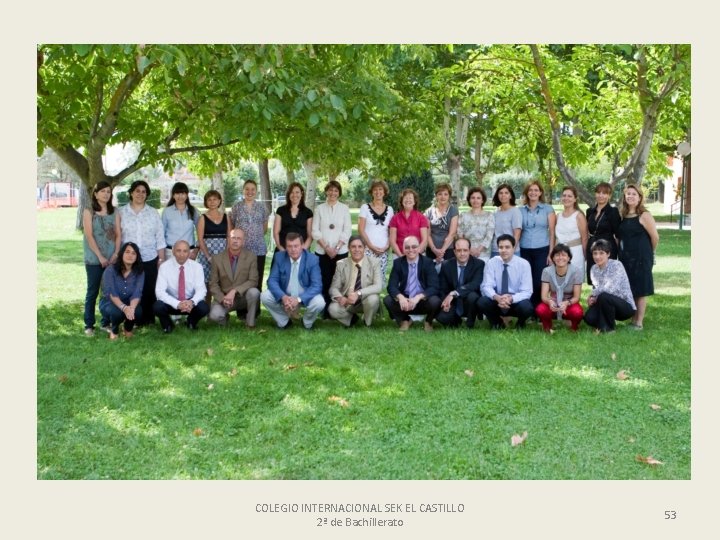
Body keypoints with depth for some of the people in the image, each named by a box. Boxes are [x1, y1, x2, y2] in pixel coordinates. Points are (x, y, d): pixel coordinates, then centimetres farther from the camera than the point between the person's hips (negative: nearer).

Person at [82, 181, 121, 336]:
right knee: (93, 291, 0)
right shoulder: (88, 212, -1)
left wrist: (116, 254, -7)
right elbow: (89, 236, -8)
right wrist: (100, 256, -13)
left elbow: (118, 234, 6)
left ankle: (106, 322, 15)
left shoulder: (115, 213, 9)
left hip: (112, 258, 3)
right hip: (94, 259, -3)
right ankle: (89, 325, 6)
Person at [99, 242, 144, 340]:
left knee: (137, 312, -31)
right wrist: (124, 307, -44)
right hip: (109, 302, -2)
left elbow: (137, 293, -20)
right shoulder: (110, 270, -16)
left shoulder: (139, 272, -9)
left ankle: (128, 328, 6)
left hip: (129, 303, 2)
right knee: (116, 312, -36)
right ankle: (114, 329, 1)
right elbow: (111, 293, -26)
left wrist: (131, 308, -43)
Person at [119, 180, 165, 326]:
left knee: (149, 290, 1)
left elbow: (160, 237, 8)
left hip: (150, 259, 1)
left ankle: (148, 319, 11)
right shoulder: (121, 212, 5)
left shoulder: (153, 213, 10)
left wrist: (161, 258, 3)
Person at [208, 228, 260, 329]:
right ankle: (224, 317, 10)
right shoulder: (217, 258, -2)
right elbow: (213, 284, 0)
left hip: (243, 297, 0)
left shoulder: (251, 257, -5)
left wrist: (234, 291, -25)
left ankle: (250, 323, -9)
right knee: (214, 315, -30)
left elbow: (253, 281, -12)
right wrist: (222, 298, -18)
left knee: (254, 292, -34)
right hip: (224, 297, 0)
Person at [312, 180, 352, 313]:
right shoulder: (319, 208, 7)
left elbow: (347, 231, 1)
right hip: (322, 252, 0)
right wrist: (326, 247, -10)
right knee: (324, 282, -2)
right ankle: (326, 313, 2)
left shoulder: (344, 208, 6)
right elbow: (315, 231, 2)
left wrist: (337, 248, -10)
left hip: (340, 252, 0)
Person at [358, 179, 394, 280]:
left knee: (381, 277, -1)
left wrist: (387, 246, -3)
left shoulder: (389, 209, 10)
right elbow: (361, 230, -2)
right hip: (368, 249, -2)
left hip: (384, 250, 2)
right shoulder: (365, 207, 3)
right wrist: (372, 246, -8)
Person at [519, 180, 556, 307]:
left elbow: (552, 232, 2)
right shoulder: (521, 210, 9)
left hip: (542, 250, -2)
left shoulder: (548, 209, 3)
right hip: (525, 251, 2)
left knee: (539, 282, -4)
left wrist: (551, 253, -5)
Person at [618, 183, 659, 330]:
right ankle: (633, 320, 19)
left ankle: (639, 323, 6)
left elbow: (655, 237, -8)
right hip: (625, 258, 6)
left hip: (641, 258, -6)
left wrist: (648, 253, 4)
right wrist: (621, 252, 8)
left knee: (640, 290, 0)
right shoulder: (622, 215, 10)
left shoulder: (644, 216, -9)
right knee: (630, 290, 10)